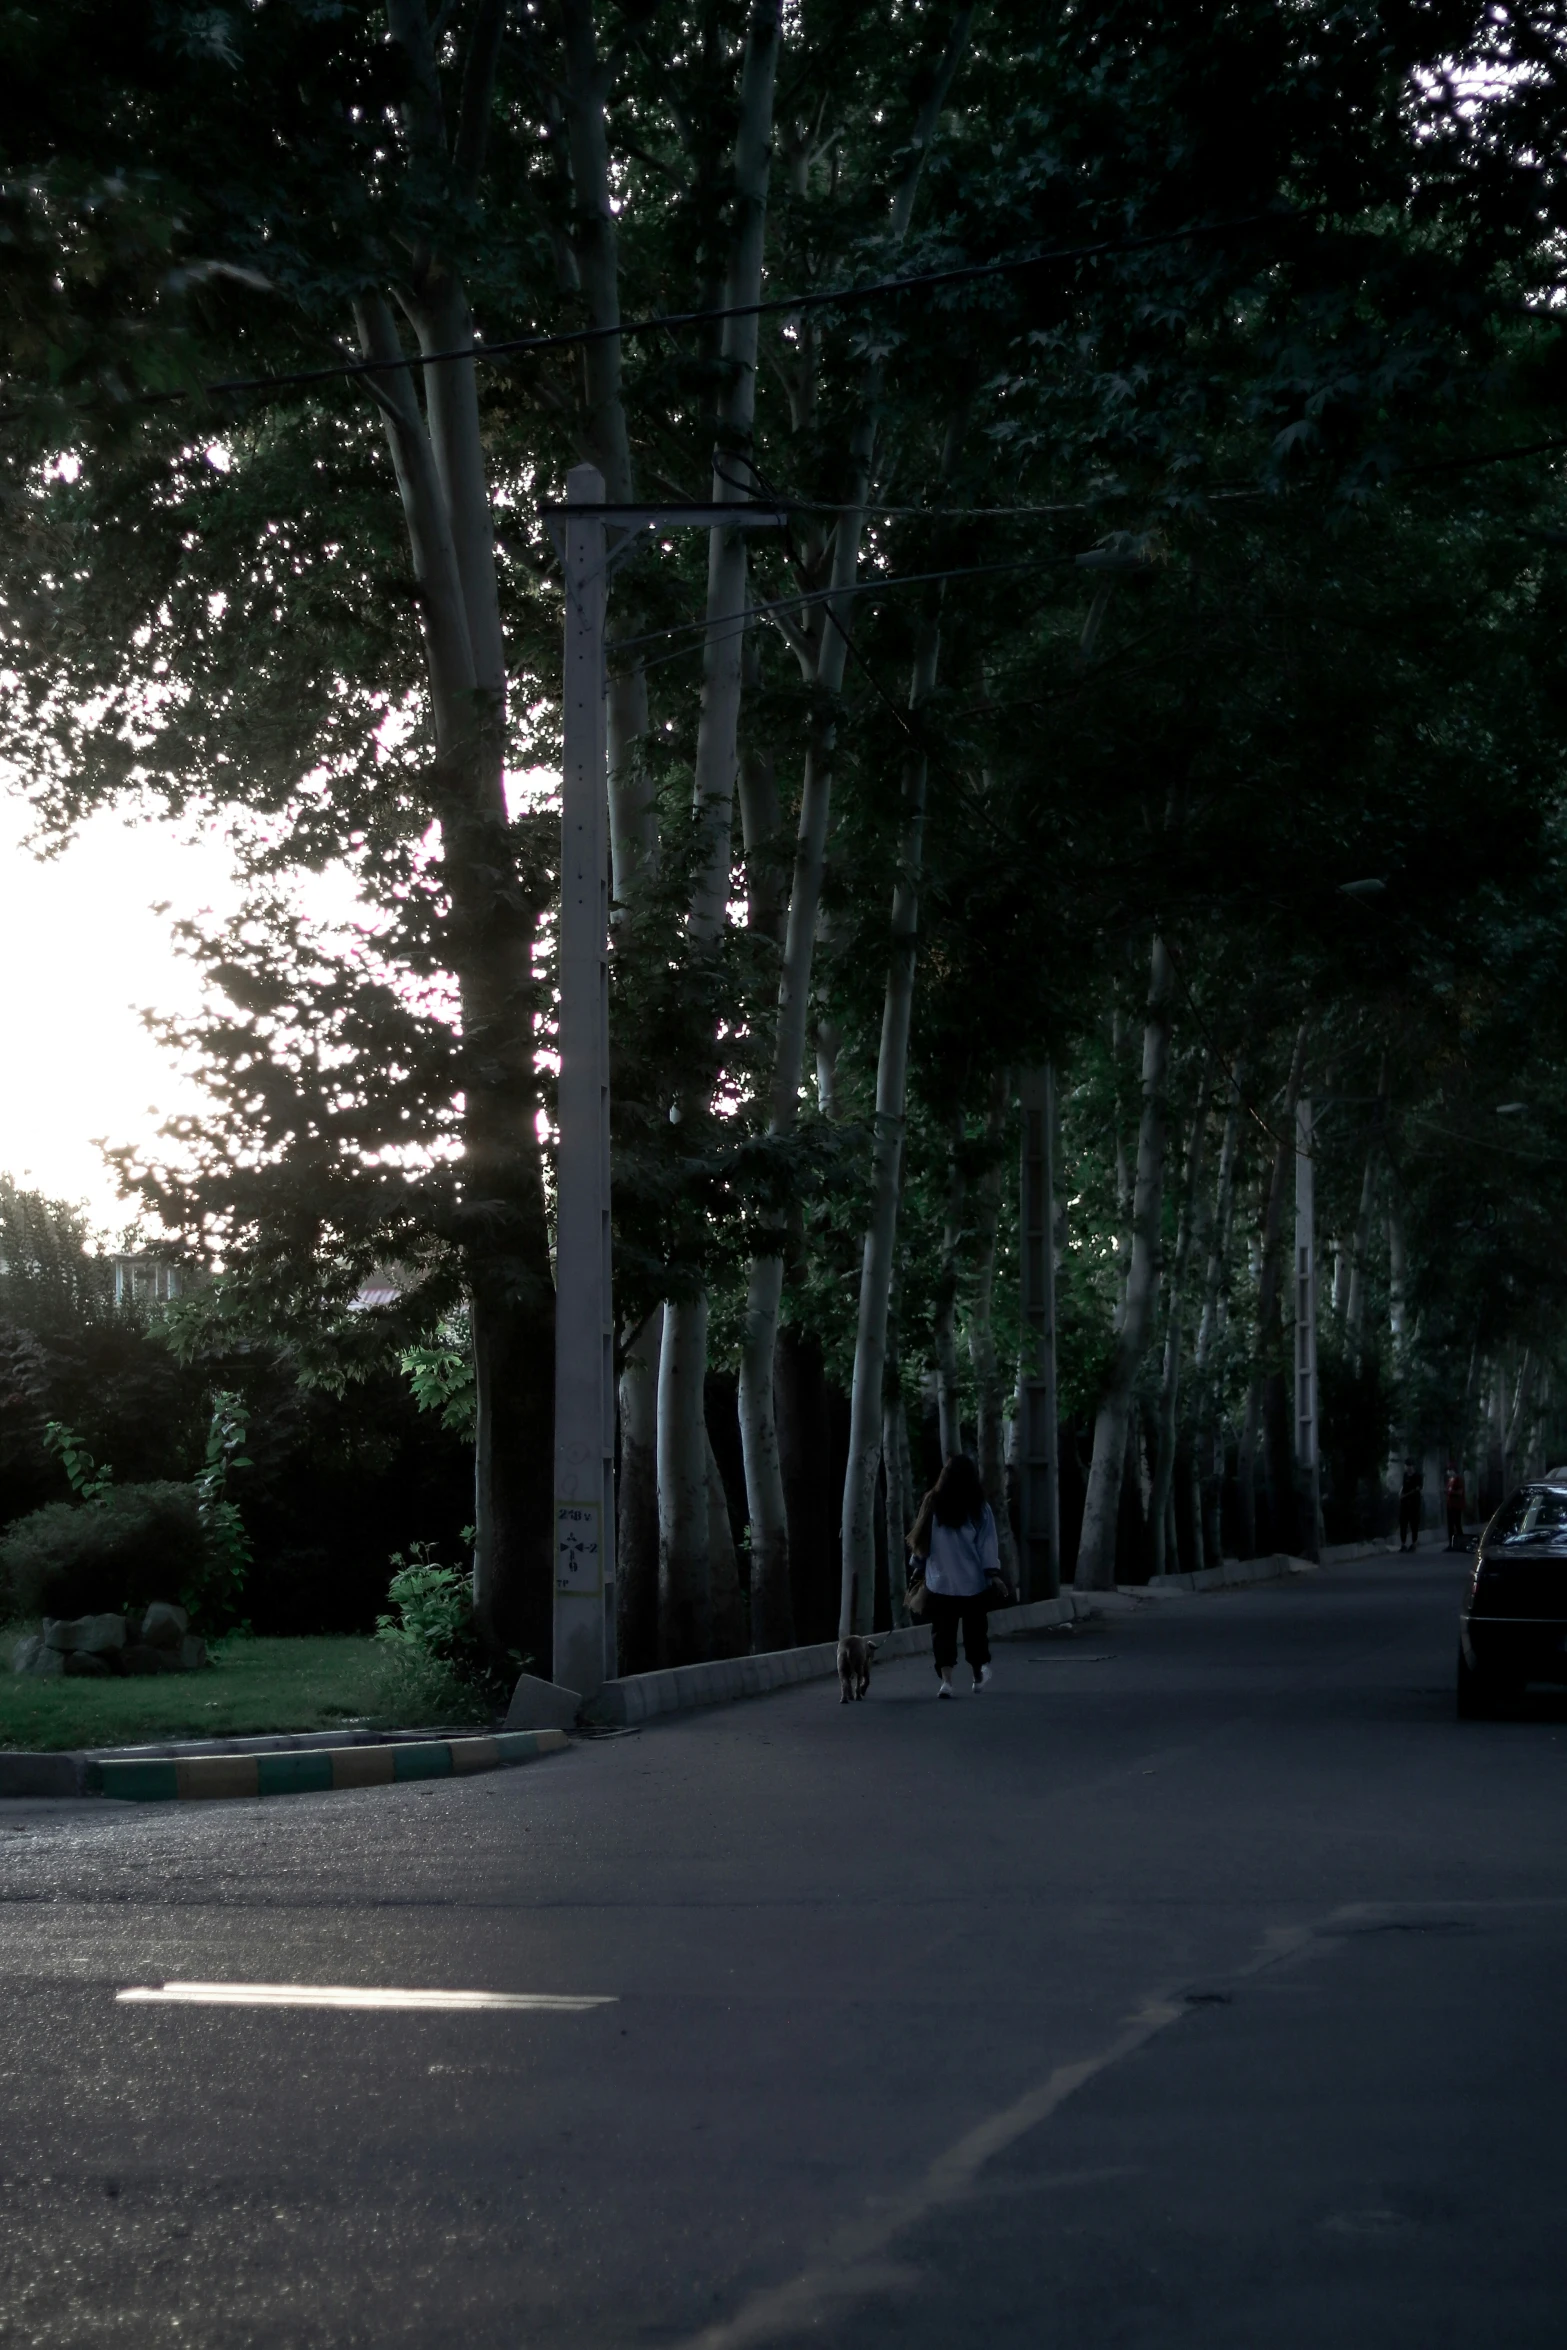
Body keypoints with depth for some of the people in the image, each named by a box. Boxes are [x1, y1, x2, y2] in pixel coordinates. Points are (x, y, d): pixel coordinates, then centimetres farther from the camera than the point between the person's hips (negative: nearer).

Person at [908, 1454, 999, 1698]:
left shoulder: (933, 1503, -2)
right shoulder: (979, 1507, -5)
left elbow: (920, 1540, 3)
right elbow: (987, 1543, -6)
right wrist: (993, 1572, -2)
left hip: (939, 1582, 0)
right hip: (972, 1582, 0)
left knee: (943, 1631, 2)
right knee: (974, 1629, 16)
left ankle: (945, 1679, -9)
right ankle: (979, 1673, 28)